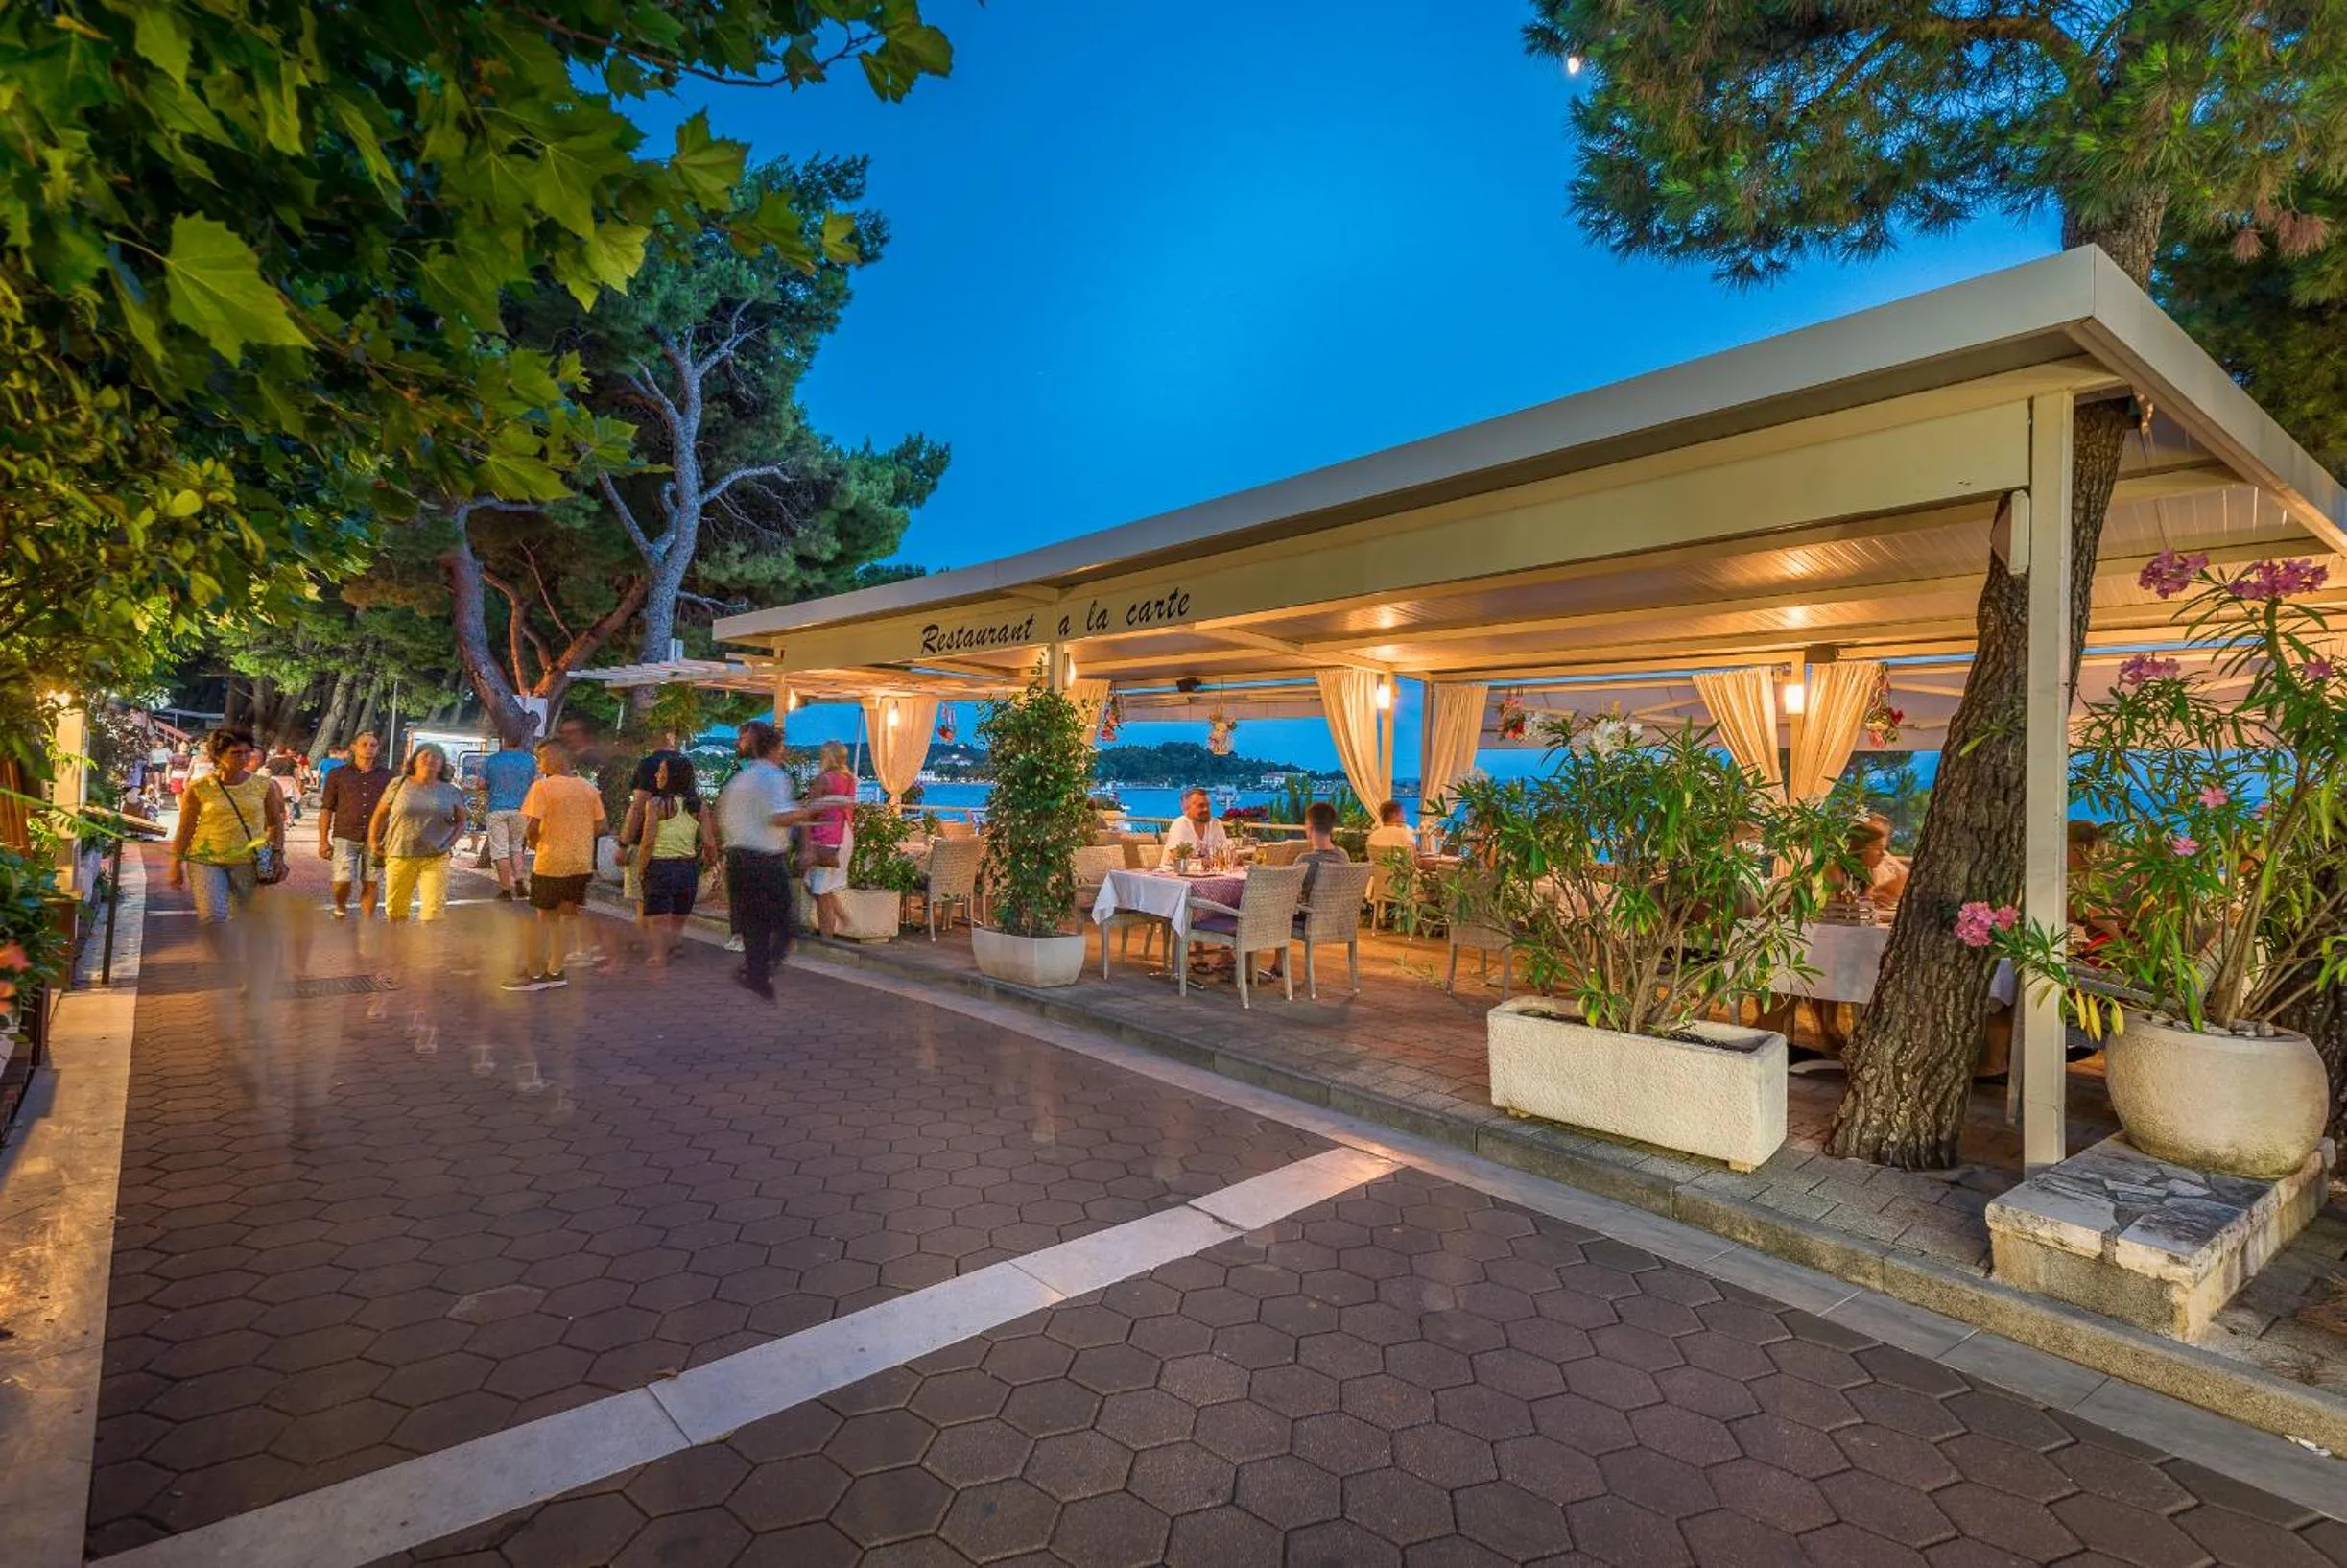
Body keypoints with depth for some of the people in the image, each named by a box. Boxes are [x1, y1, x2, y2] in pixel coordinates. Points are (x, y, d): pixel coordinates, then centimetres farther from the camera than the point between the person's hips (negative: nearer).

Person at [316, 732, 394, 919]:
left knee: (370, 883, 2)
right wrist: (323, 840, 0)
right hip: (346, 836, -1)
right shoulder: (337, 774, 6)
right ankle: (340, 910, 19)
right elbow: (326, 809, 6)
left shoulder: (387, 775, 9)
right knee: (343, 879, -9)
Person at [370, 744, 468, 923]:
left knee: (435, 908, -10)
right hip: (399, 856, 1)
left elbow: (461, 819, 19)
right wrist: (373, 843, 9)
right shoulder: (399, 784, 4)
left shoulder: (450, 792, 6)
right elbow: (380, 814, 12)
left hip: (435, 858, 0)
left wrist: (453, 840, 3)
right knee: (395, 909, 10)